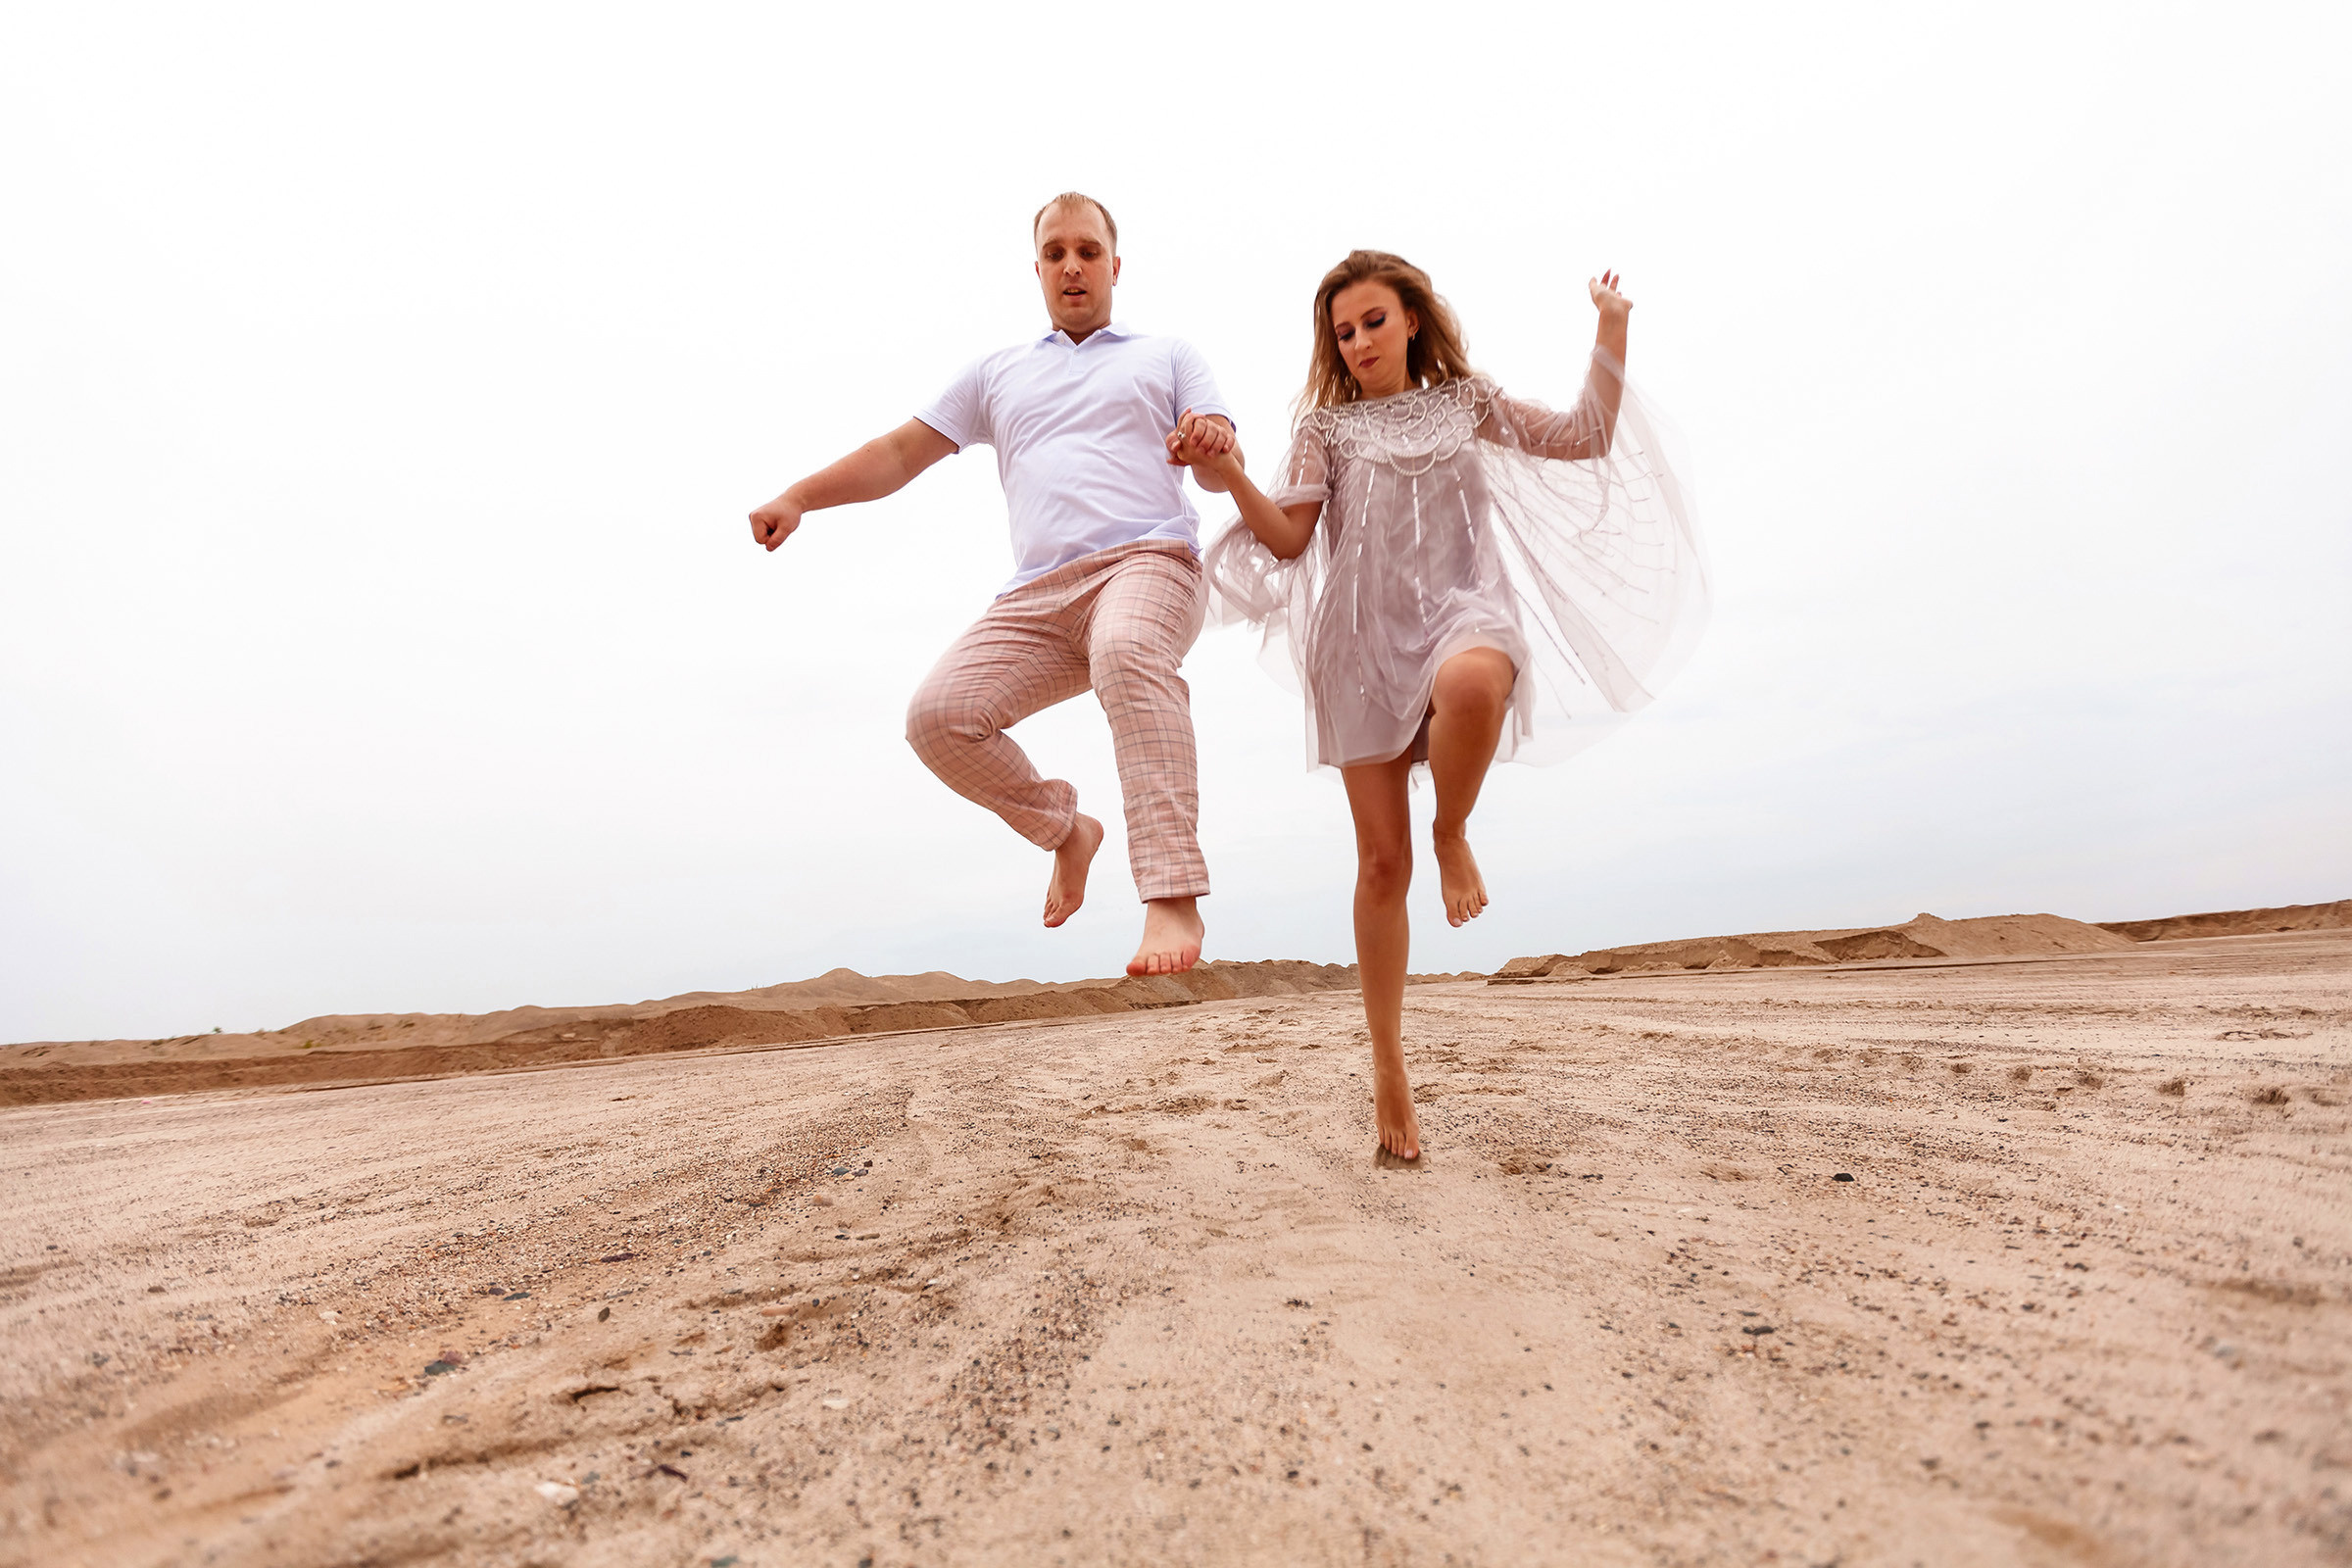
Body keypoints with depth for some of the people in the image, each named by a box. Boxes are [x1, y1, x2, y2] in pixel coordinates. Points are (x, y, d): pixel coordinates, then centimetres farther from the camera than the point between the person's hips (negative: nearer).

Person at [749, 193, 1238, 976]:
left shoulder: (1166, 354, 23)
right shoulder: (998, 372, 29)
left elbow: (1220, 472, 11)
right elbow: (898, 453, 24)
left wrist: (1216, 445, -13)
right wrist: (797, 497, 12)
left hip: (1146, 559, -3)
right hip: (1039, 591, 4)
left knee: (1128, 653, -38)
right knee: (938, 714, -18)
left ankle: (1173, 898, -44)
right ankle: (1063, 829, 6)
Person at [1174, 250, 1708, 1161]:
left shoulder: (1469, 402, 19)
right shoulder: (1327, 425, 14)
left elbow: (1588, 440, 18)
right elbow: (1289, 538, 1)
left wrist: (1611, 331, 13)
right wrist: (1230, 477, -14)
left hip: (1462, 611, 0)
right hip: (1364, 639, 0)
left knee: (1473, 682, -42)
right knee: (1382, 861, -2)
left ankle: (1454, 834, -10)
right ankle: (1388, 1070, 11)